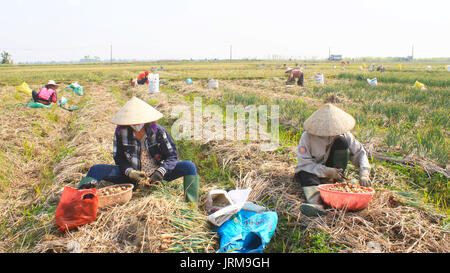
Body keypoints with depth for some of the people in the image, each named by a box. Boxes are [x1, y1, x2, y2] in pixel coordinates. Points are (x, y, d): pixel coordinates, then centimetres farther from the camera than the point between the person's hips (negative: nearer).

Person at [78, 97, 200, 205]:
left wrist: (161, 172, -29)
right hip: (133, 175, 1)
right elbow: (119, 158, -1)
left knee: (189, 166, -23)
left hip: (156, 173, -1)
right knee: (96, 169, -16)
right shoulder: (121, 131, -7)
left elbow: (172, 156, -10)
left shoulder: (158, 131, -10)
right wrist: (130, 172, -21)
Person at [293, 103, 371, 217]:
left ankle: (337, 182, -18)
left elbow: (359, 153, -8)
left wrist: (364, 174, -23)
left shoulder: (343, 134, -12)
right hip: (313, 170, -2)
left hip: (332, 170, 2)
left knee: (341, 142, -20)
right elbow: (305, 163, -22)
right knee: (305, 173, -37)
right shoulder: (307, 136, -20)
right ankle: (317, 203, -61)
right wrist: (326, 172, -32)